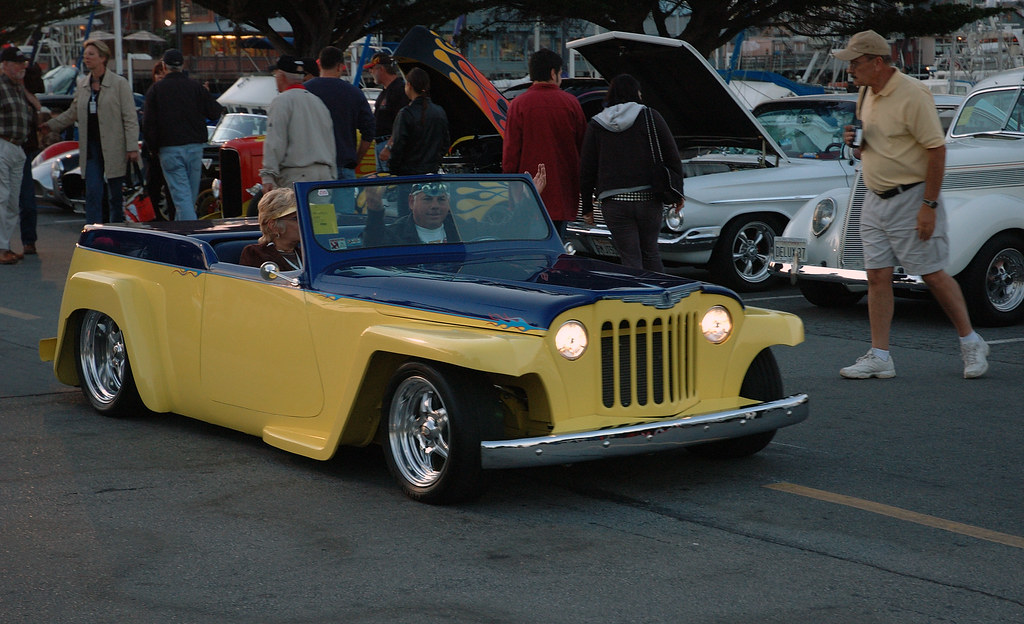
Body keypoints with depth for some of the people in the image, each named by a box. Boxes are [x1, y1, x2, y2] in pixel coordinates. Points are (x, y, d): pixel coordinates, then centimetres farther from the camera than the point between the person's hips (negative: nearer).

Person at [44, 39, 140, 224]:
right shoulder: (82, 84, 11)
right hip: (91, 148, 4)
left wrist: (132, 147, -11)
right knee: (93, 193, -4)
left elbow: (130, 118, -6)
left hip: (113, 149, -4)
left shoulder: (119, 84, -4)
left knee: (115, 195, 5)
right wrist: (49, 125, 12)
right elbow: (72, 113, 21)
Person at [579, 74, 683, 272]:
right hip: (648, 198, 0)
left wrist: (587, 206, 13)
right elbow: (672, 156, 2)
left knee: (630, 259, 2)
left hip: (613, 202, 0)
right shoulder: (650, 116, 2)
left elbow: (586, 170, 6)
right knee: (650, 253, 15)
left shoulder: (595, 126, 6)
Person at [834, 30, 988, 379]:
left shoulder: (912, 95, -16)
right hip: (875, 200, 8)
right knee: (877, 276, 2)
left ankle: (971, 343, 14)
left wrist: (929, 206, -21)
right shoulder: (866, 94, 11)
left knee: (933, 274, -1)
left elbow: (937, 150, -18)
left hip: (911, 198, -8)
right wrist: (855, 144, -2)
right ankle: (879, 357, 4)